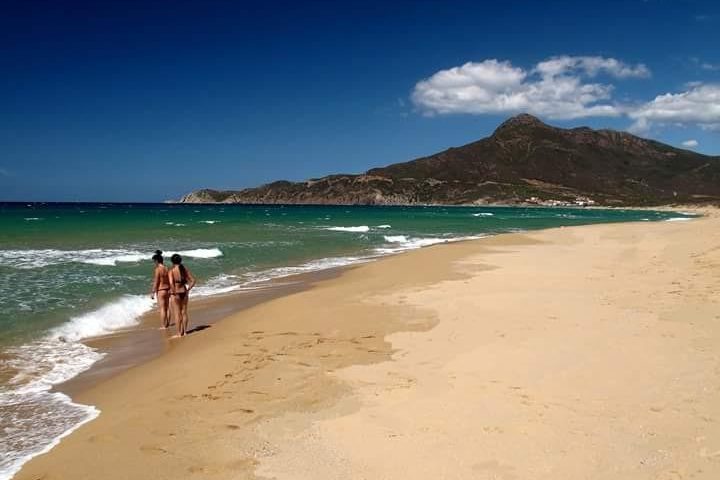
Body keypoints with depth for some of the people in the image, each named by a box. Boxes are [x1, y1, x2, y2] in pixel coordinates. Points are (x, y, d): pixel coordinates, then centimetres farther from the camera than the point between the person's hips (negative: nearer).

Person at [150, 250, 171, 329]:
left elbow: (156, 282, -15)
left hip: (161, 290, -7)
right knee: (167, 307, 15)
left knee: (162, 308, -1)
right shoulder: (167, 268, 4)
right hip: (167, 290, 7)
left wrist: (153, 292, -10)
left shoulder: (157, 269, -15)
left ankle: (163, 326, 4)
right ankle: (167, 324, 24)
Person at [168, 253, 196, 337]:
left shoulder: (171, 271, -12)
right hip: (184, 293, 5)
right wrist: (188, 289, 9)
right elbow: (193, 281, 3)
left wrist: (174, 294, -13)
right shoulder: (185, 269, 2)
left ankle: (179, 333, 8)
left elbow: (171, 283, -24)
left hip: (176, 294, -5)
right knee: (184, 312, 14)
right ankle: (185, 331, 21)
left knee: (177, 314, 3)